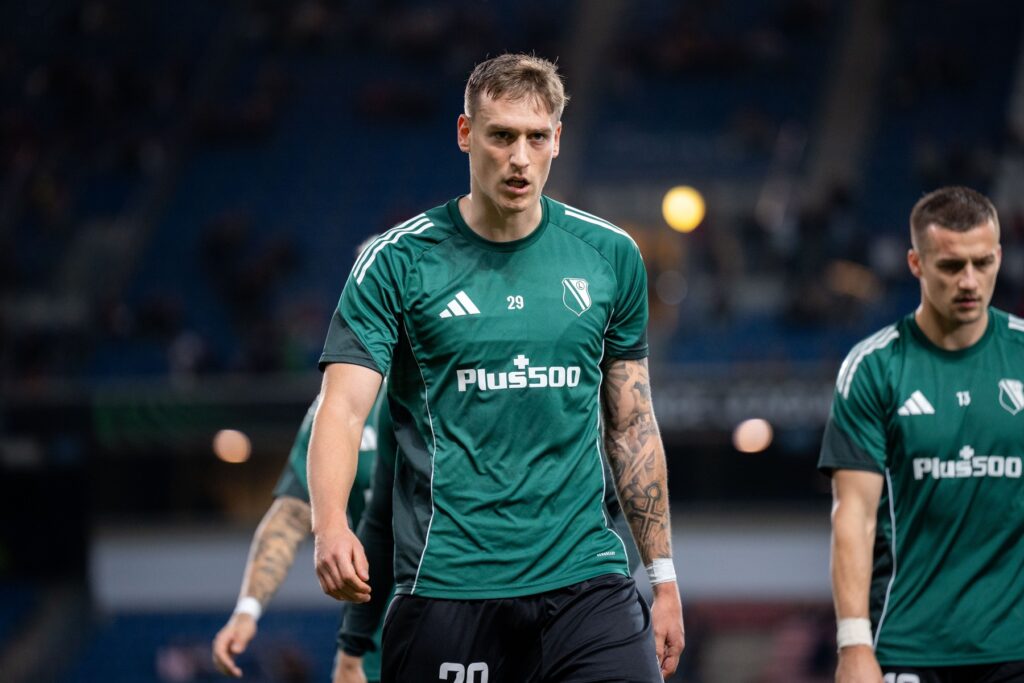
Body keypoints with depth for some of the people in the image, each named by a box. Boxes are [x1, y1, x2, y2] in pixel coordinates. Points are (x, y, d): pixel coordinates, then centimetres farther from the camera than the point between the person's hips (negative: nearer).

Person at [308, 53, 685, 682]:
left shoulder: (611, 256, 8)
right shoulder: (398, 261, -2)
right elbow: (343, 408, -9)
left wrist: (663, 577, 13)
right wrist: (331, 527, -28)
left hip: (586, 582, 2)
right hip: (448, 590, -2)